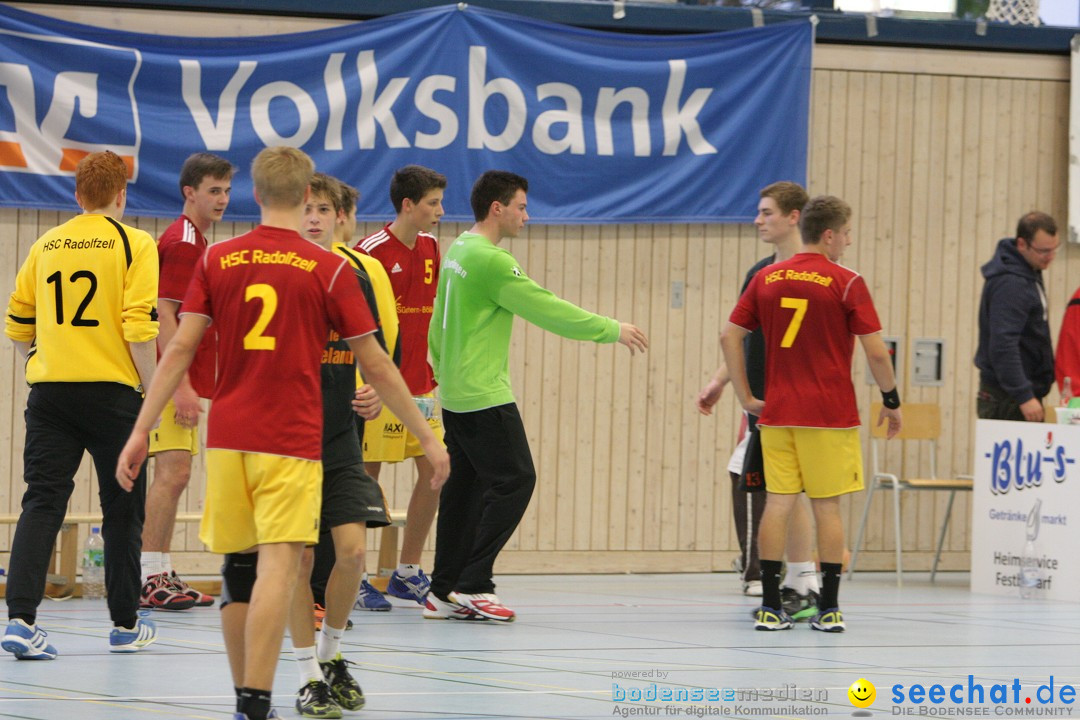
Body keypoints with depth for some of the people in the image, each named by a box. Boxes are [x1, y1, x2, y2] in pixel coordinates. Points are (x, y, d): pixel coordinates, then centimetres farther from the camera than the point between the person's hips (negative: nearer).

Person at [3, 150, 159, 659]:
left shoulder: (46, 246, 8)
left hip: (50, 390, 3)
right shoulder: (133, 245, -5)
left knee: (41, 502, 1)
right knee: (122, 508, 10)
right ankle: (125, 625, 19)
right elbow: (140, 327, -13)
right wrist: (153, 391, -4)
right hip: (112, 390, -3)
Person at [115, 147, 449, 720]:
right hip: (292, 439, -3)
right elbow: (375, 365, 1)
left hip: (227, 436, 3)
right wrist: (427, 437, 9)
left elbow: (181, 349, 0)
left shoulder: (216, 260, 4)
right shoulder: (328, 269, -2)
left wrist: (141, 430, 3)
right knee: (277, 566, -9)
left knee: (239, 566, 14)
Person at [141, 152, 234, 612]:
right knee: (172, 473, -11)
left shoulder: (195, 242, 18)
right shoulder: (181, 242, -12)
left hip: (187, 381, 10)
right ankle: (149, 579, -11)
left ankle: (163, 575, 14)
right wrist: (181, 385, -23)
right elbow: (163, 316, -19)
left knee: (172, 476, 11)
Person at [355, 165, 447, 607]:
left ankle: (407, 573, 18)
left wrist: (433, 373, 16)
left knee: (434, 472, 7)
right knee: (366, 475, -2)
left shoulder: (430, 248, 10)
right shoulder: (371, 252, -12)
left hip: (420, 384, 8)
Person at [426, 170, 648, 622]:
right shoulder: (491, 261, -17)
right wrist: (612, 330, -7)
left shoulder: (457, 251, 12)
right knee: (514, 481, -6)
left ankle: (444, 593, 11)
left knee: (465, 485, 11)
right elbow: (548, 310, -15)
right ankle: (472, 586, -8)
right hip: (484, 396, -10)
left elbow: (440, 322, 21)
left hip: (455, 393, 10)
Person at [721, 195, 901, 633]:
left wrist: (746, 397, 10)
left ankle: (770, 608, 3)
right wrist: (891, 401, 5)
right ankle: (829, 609, 3)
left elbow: (730, 337, 5)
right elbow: (875, 351, -9)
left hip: (776, 413, 4)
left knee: (778, 503, 5)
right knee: (826, 506, 2)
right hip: (831, 416, -3)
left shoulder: (766, 279, 6)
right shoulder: (846, 283, -7)